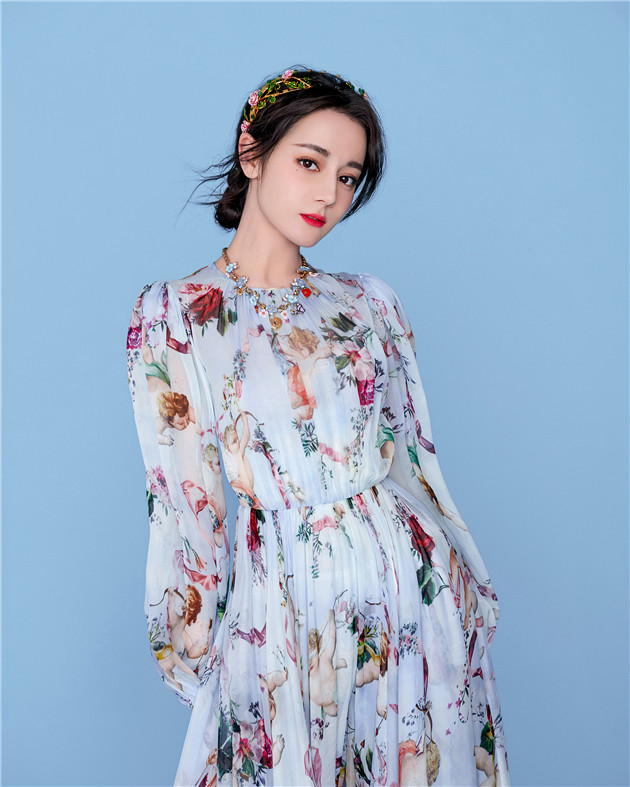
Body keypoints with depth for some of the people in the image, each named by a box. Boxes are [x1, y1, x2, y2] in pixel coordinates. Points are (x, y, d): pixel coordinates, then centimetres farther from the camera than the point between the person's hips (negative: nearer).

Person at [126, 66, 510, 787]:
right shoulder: (171, 313, -4)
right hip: (285, 590, -3)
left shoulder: (370, 301, 5)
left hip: (417, 572, 3)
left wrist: (470, 582, 12)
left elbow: (415, 452, 9)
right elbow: (183, 495, -3)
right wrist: (190, 643, 2)